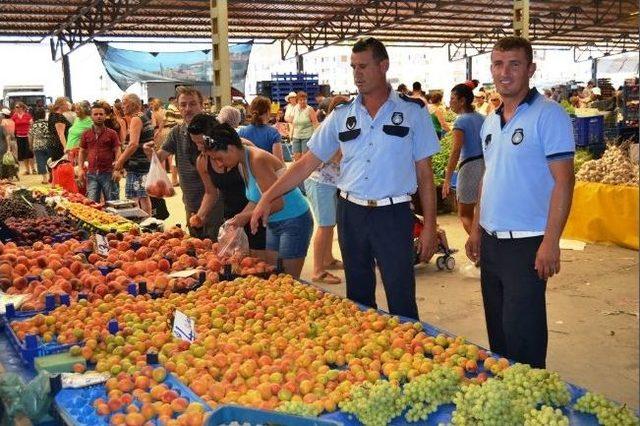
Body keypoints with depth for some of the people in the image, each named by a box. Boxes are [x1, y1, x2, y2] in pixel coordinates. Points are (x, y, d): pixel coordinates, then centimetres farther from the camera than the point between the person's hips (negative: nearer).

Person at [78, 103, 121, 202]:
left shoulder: (112, 133, 3)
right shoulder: (86, 134, 11)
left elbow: (117, 152, -1)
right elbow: (82, 152, 17)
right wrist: (80, 168, 4)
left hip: (108, 173, -2)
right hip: (92, 174, 2)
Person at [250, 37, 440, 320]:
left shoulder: (412, 112, -1)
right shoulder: (342, 115, 5)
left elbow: (424, 172, 1)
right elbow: (308, 162, 5)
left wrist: (429, 226, -4)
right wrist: (268, 198, -2)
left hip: (393, 215, -3)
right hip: (351, 213, 3)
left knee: (402, 302, 0)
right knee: (358, 299, 15)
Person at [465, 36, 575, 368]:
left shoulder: (548, 115, -10)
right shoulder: (491, 121, 12)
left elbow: (563, 181, -15)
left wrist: (550, 242, -20)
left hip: (526, 243, -7)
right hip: (491, 240, 7)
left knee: (522, 335, 0)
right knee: (496, 329, 17)